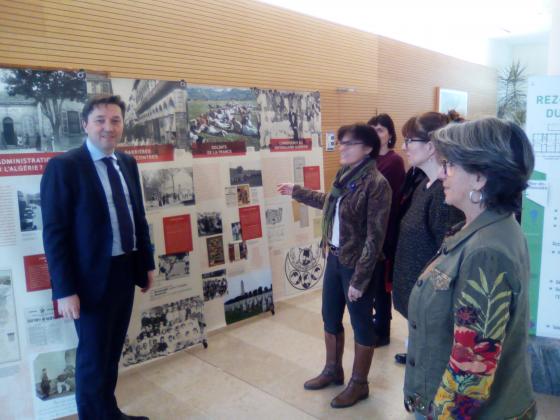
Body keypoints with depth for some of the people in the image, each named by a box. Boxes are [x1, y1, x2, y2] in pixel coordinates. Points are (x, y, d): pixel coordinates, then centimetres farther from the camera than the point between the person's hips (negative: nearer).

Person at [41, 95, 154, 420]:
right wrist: (65, 289, -17)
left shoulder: (128, 163, 7)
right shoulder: (63, 166, -12)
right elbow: (54, 232, -14)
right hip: (92, 278, -6)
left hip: (126, 271, 6)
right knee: (93, 356, 10)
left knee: (112, 352, 21)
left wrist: (147, 263, 12)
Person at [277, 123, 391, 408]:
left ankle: (359, 384, 30)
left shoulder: (377, 184, -20)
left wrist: (359, 279, -20)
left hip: (356, 264, -8)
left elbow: (374, 237, -21)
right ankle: (333, 371, 42)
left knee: (361, 324, 10)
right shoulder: (345, 175, 4)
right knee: (330, 318, 20)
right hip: (334, 258, 8)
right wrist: (297, 192, 28)